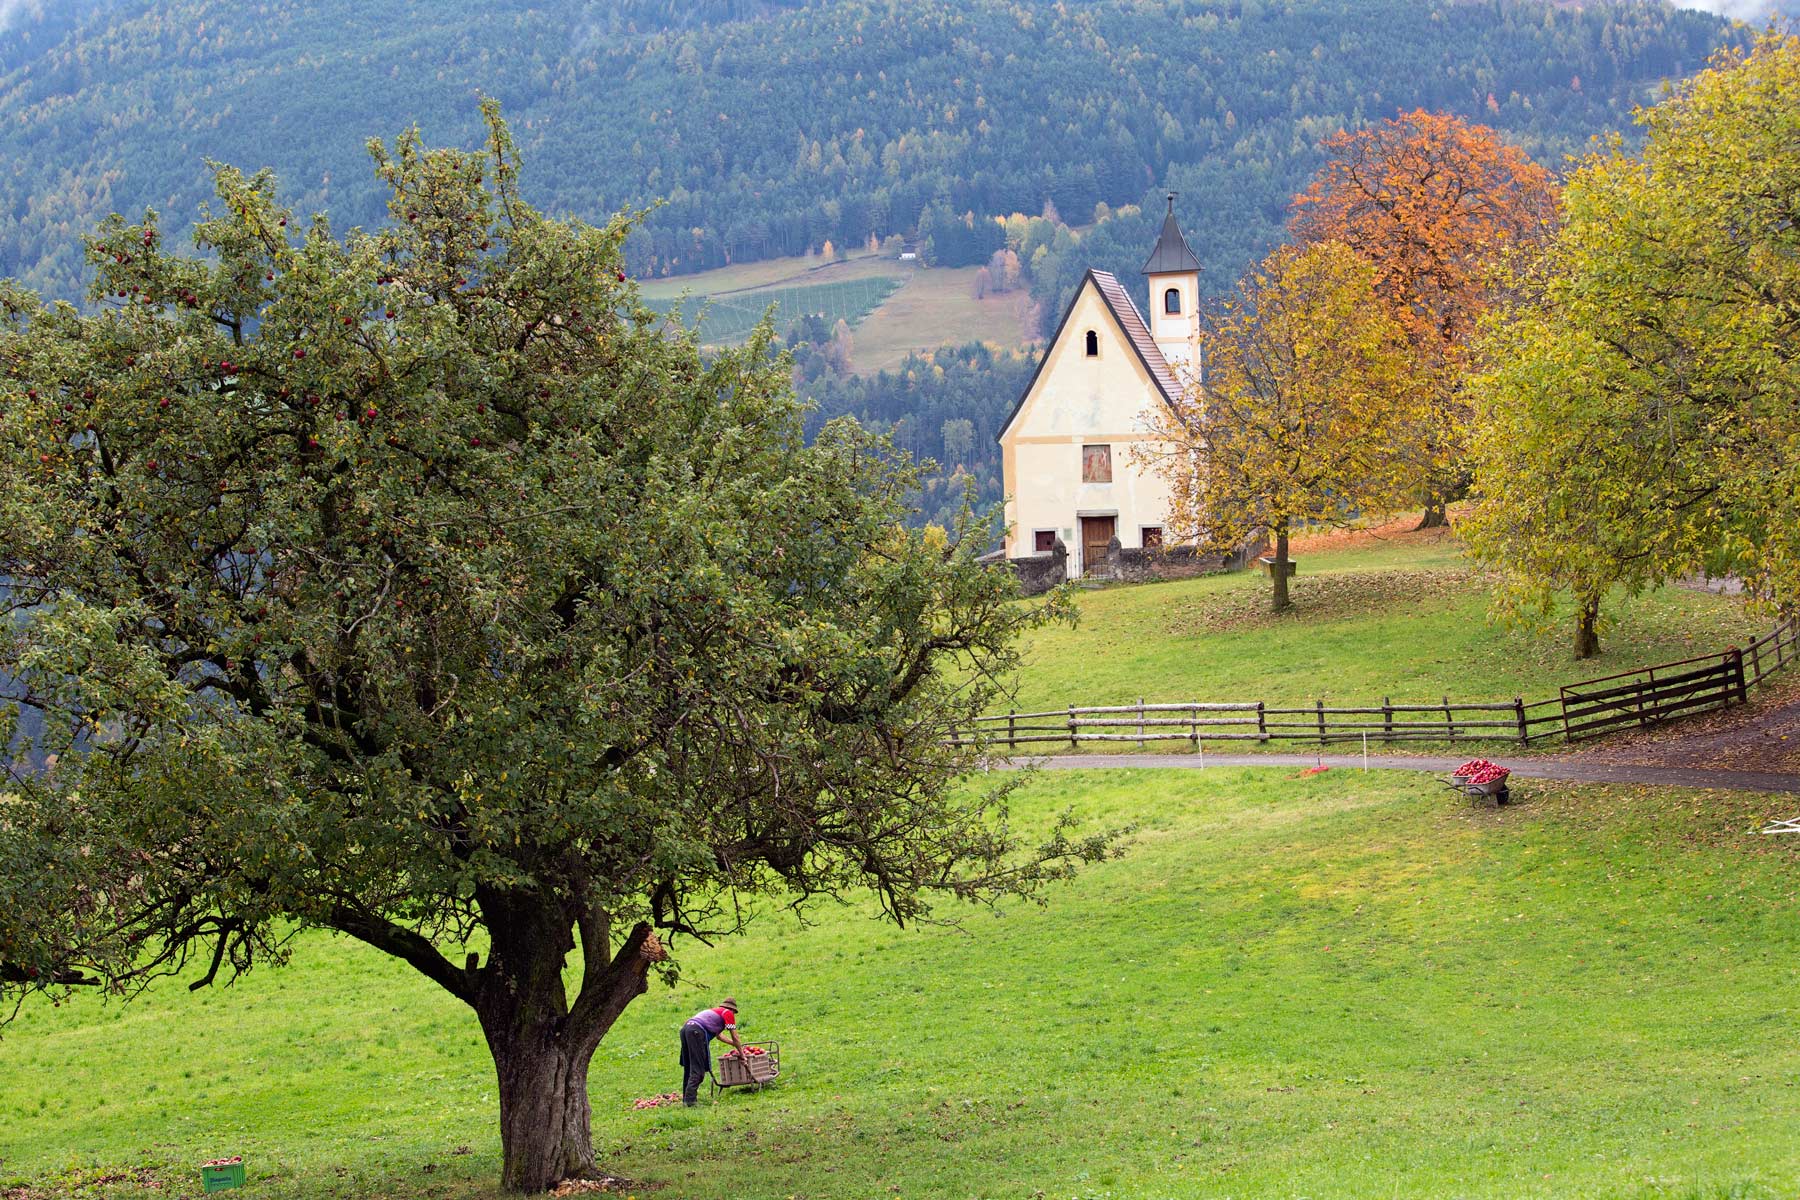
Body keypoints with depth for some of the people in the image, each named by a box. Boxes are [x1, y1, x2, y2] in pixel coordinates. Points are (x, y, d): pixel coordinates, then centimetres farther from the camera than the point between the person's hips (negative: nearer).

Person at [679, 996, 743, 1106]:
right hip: (696, 1031, -8)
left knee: (688, 1067, 17)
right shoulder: (728, 1013, 13)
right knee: (698, 1068, -7)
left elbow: (719, 1034, 49)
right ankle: (690, 1099, -15)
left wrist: (735, 1044, 60)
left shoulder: (715, 1011, 35)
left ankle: (686, 1097, 21)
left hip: (685, 1028, 8)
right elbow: (735, 1038, 14)